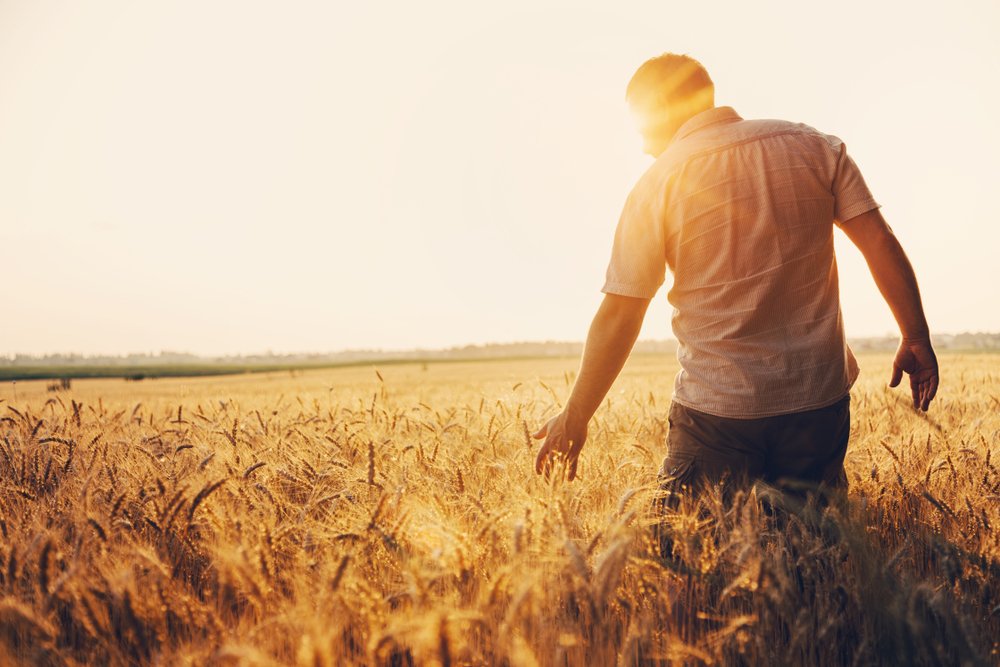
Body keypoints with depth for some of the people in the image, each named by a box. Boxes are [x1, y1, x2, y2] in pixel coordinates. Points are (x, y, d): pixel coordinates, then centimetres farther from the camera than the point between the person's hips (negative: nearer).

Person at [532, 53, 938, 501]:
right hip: (819, 401, 4)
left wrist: (574, 418, 2)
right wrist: (916, 337, 10)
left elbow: (618, 317, -6)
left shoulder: (654, 187, -6)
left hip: (715, 413, -3)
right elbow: (880, 242, 0)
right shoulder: (815, 146, 4)